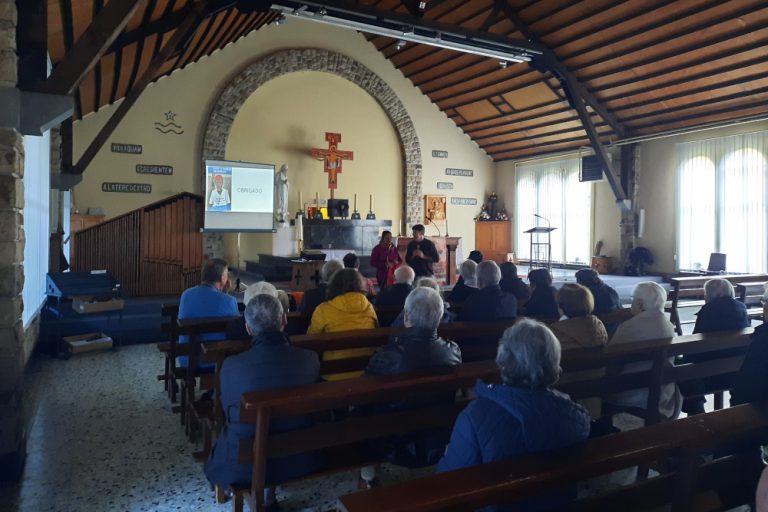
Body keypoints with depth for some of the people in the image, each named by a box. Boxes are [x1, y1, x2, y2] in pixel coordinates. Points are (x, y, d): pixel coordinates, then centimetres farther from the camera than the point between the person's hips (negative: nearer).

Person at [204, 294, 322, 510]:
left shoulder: (231, 365, -22)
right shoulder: (310, 359, -17)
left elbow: (229, 414, -2)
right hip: (299, 459, 2)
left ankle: (260, 493, 28)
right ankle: (267, 494, 30)